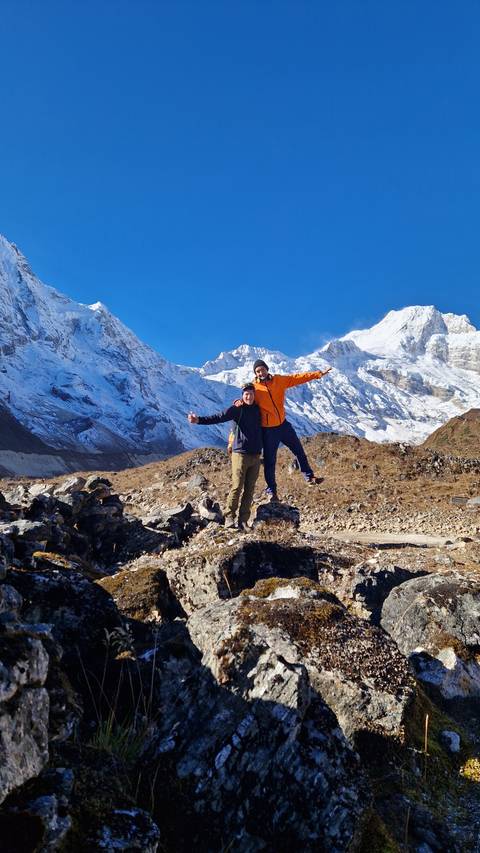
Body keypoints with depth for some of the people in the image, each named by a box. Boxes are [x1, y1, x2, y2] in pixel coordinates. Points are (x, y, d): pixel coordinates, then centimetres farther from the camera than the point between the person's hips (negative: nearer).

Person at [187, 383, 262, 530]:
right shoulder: (237, 409, -3)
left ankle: (243, 520, 10)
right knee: (236, 487, -7)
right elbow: (218, 417, -17)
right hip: (240, 453, -5)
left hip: (256, 455, 5)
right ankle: (229, 517, 3)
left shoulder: (258, 409, 12)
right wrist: (199, 420, -29)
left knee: (249, 489, 4)